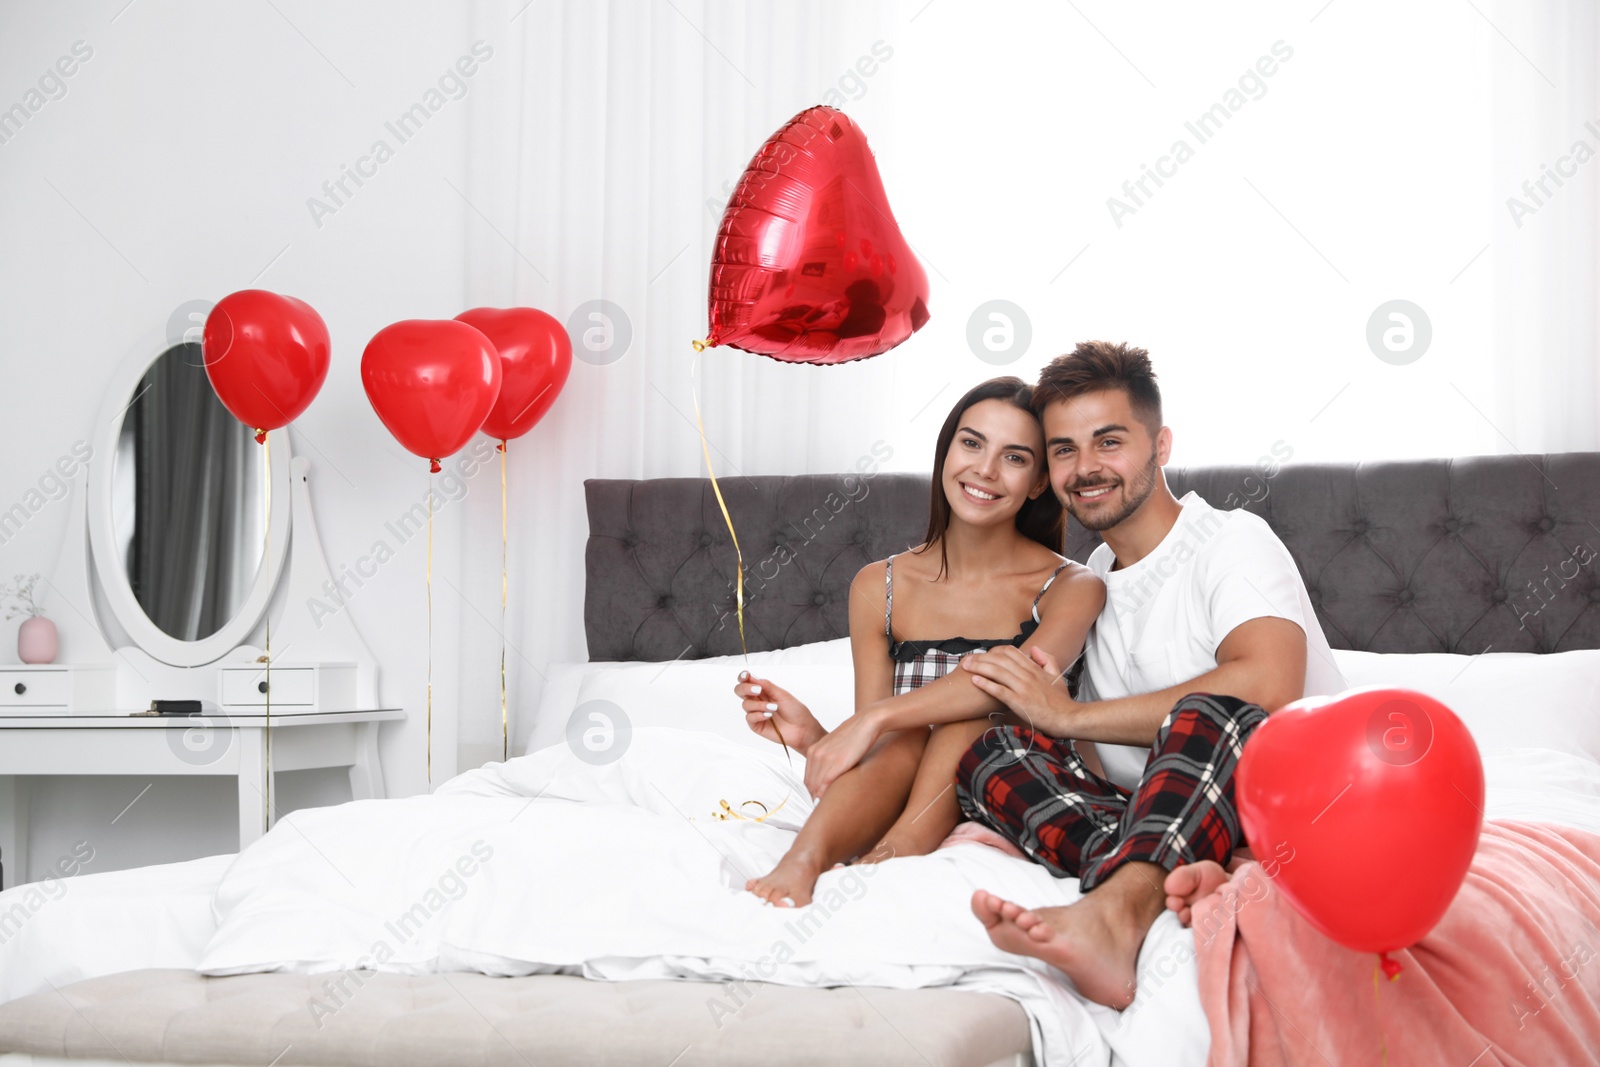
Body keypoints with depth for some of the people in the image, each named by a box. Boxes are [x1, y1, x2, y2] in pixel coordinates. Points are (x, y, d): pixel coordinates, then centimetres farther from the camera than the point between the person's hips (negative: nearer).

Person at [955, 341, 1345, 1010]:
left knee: (1208, 715, -34)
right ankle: (1173, 882, -39)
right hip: (1156, 822, 6)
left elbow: (1265, 689, -22)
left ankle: (1116, 911, -55)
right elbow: (1095, 764, 16)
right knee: (987, 752, -14)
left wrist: (1065, 716, -15)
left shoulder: (1233, 542, 0)